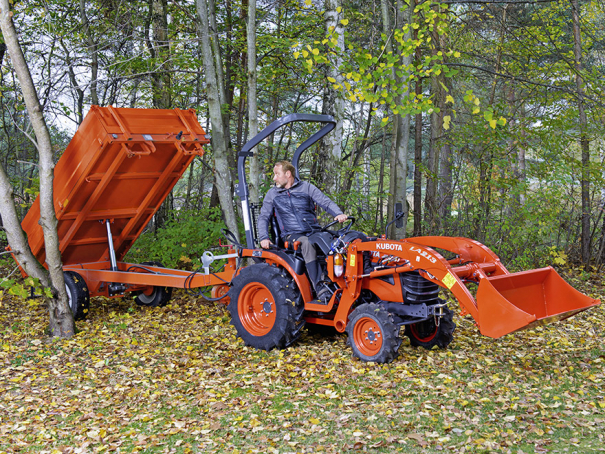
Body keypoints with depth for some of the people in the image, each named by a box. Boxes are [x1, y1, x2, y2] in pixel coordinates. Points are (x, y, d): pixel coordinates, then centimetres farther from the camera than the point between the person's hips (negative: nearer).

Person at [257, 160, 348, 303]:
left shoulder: (306, 187, 13)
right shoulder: (272, 194, 16)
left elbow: (326, 202, 7)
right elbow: (263, 217, 17)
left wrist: (339, 214, -14)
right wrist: (263, 237, -1)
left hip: (314, 231, 2)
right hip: (291, 235, -2)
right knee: (307, 244, -37)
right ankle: (320, 288, -44)